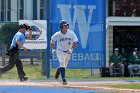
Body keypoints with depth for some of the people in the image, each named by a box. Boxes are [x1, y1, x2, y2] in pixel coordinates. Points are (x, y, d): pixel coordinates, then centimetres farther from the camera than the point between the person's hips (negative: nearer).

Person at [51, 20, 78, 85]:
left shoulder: (71, 33, -15)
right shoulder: (57, 34, -15)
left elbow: (76, 43, -14)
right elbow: (52, 40, 5)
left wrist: (71, 48, -28)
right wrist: (53, 49, -2)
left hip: (68, 52, 3)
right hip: (60, 51, -3)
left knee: (64, 66, 15)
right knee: (62, 63, -21)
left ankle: (58, 70, 49)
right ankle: (63, 79, -22)